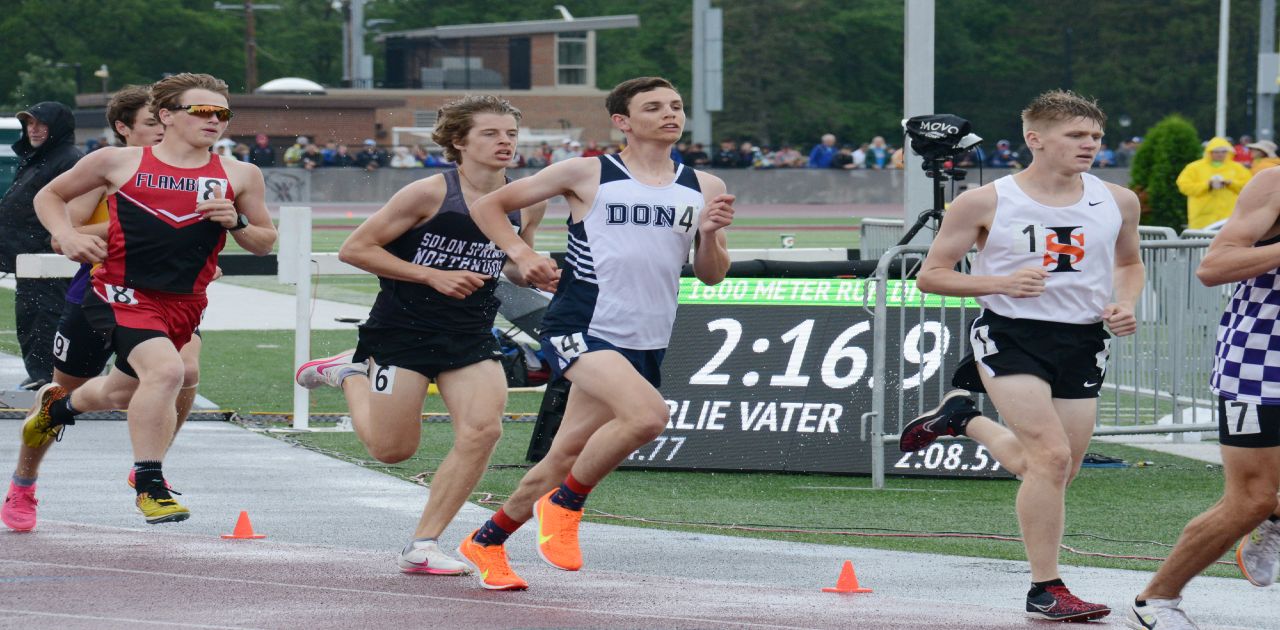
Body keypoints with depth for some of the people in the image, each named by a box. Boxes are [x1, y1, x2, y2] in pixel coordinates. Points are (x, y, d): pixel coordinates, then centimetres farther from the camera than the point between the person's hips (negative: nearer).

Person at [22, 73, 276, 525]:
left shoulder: (240, 177, 4)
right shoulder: (119, 163, -2)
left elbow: (265, 243, 12)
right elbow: (50, 195, 11)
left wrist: (235, 222, -9)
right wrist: (68, 237, -9)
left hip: (185, 303, 5)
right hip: (122, 295, -5)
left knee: (122, 393, 20)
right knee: (165, 369, -29)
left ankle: (58, 405, 56)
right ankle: (149, 485, -15)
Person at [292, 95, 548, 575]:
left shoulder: (526, 203, 0)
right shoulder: (431, 194, -16)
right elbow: (355, 248, -12)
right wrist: (433, 275, -18)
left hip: (471, 334, 4)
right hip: (404, 330, -4)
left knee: (482, 429, -17)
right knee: (392, 448, 3)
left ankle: (422, 546, -6)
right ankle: (351, 373, 34)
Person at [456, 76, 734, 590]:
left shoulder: (702, 189, 11)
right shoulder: (587, 176, 0)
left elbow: (711, 276, 15)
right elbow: (488, 206, 8)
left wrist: (710, 235, -6)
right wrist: (521, 253, -9)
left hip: (645, 344, 5)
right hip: (581, 329, -5)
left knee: (567, 455, 10)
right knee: (647, 415, -29)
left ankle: (486, 541, 30)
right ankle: (564, 506, -9)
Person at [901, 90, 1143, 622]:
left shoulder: (1117, 202, 3)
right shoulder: (985, 203, -6)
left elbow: (1129, 262, 23)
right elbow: (930, 276, -1)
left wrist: (1126, 304, 1)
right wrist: (1001, 283, -17)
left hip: (1082, 342, 5)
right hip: (1010, 336, -5)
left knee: (1048, 470, 11)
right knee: (1052, 457, -19)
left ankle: (963, 417, 37)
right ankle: (1045, 590, -8)